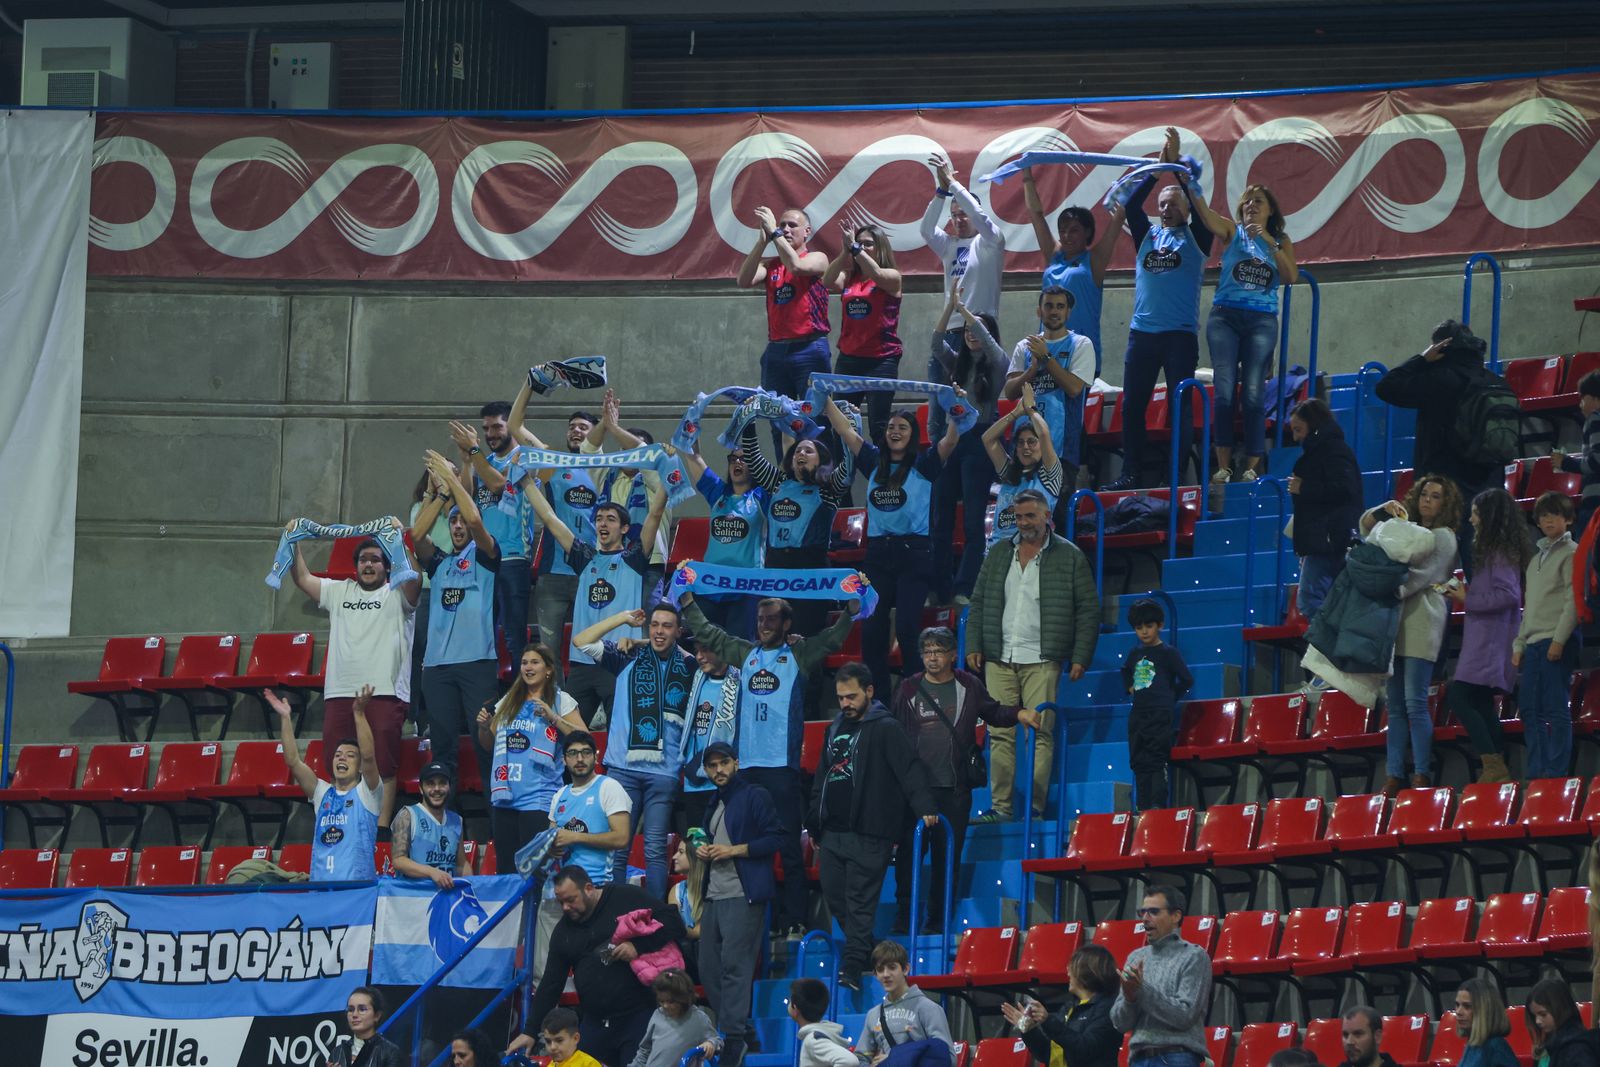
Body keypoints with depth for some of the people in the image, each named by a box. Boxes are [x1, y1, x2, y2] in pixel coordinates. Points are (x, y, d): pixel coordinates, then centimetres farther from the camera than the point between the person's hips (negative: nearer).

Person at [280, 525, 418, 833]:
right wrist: (292, 543, 6)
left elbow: (412, 577, -12)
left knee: (384, 765, -8)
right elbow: (303, 578, 17)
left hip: (384, 692, -4)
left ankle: (381, 828, -7)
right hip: (339, 693, 4)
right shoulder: (338, 592, 22)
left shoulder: (396, 595, 8)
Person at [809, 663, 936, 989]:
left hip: (868, 835, -8)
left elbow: (909, 769, -16)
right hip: (833, 834, 8)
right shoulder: (835, 729, 19)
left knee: (860, 903, -9)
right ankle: (863, 951, 18)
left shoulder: (885, 729, -4)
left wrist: (924, 807, -30)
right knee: (835, 899, 6)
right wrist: (814, 825, 24)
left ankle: (852, 968, -14)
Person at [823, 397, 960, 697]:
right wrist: (826, 400, 11)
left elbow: (951, 439, -11)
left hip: (914, 552, -4)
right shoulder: (874, 462, 13)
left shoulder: (923, 465, 2)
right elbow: (845, 431, 15)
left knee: (907, 628, -12)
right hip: (878, 553, 4)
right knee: (871, 629, 1)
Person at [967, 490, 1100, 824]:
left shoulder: (1069, 556, 4)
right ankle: (1001, 806, 1)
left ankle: (1034, 807, -9)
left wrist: (1080, 658, -4)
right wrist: (973, 646, 8)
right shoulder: (998, 553, 15)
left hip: (1042, 661, -4)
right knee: (1000, 734, -1)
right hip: (999, 659, 4)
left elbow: (1088, 610, 3)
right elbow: (978, 603, 18)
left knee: (1040, 734, -9)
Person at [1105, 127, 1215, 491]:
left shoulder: (1195, 237, 8)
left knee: (1181, 405, -3)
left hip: (1180, 334, -4)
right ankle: (1130, 473, 6)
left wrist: (1177, 166, -11)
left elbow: (1198, 205, -8)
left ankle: (1180, 473, -2)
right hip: (1142, 331, 4)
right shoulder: (1146, 236, 16)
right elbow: (1131, 206, 2)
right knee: (1131, 405, 2)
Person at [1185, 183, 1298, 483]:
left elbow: (1291, 277, -3)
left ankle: (1252, 466, -2)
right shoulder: (1232, 232, 8)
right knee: (1224, 391, -8)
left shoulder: (1280, 241, 12)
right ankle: (1223, 465, -5)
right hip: (1225, 317, 0)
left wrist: (1270, 244, -12)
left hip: (1262, 321, 0)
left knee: (1253, 395, -5)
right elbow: (1204, 213, -9)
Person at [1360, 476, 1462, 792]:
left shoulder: (1443, 537, 1)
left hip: (1421, 620, -7)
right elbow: (1367, 527, 20)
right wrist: (1385, 509, 1)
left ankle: (1422, 775, -12)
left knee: (1415, 701, -12)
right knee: (1395, 704, 4)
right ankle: (1395, 775, 4)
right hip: (1395, 621, 7)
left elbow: (1421, 576, -11)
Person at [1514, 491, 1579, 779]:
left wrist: (1559, 640, -17)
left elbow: (1573, 601, -10)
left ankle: (1557, 771, -9)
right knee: (1530, 709, 4)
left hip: (1556, 641, -8)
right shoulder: (1537, 558, 22)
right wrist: (1519, 644, 16)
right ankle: (1536, 772, 7)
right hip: (1533, 642, 8)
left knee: (1556, 707, -9)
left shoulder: (1570, 553, -1)